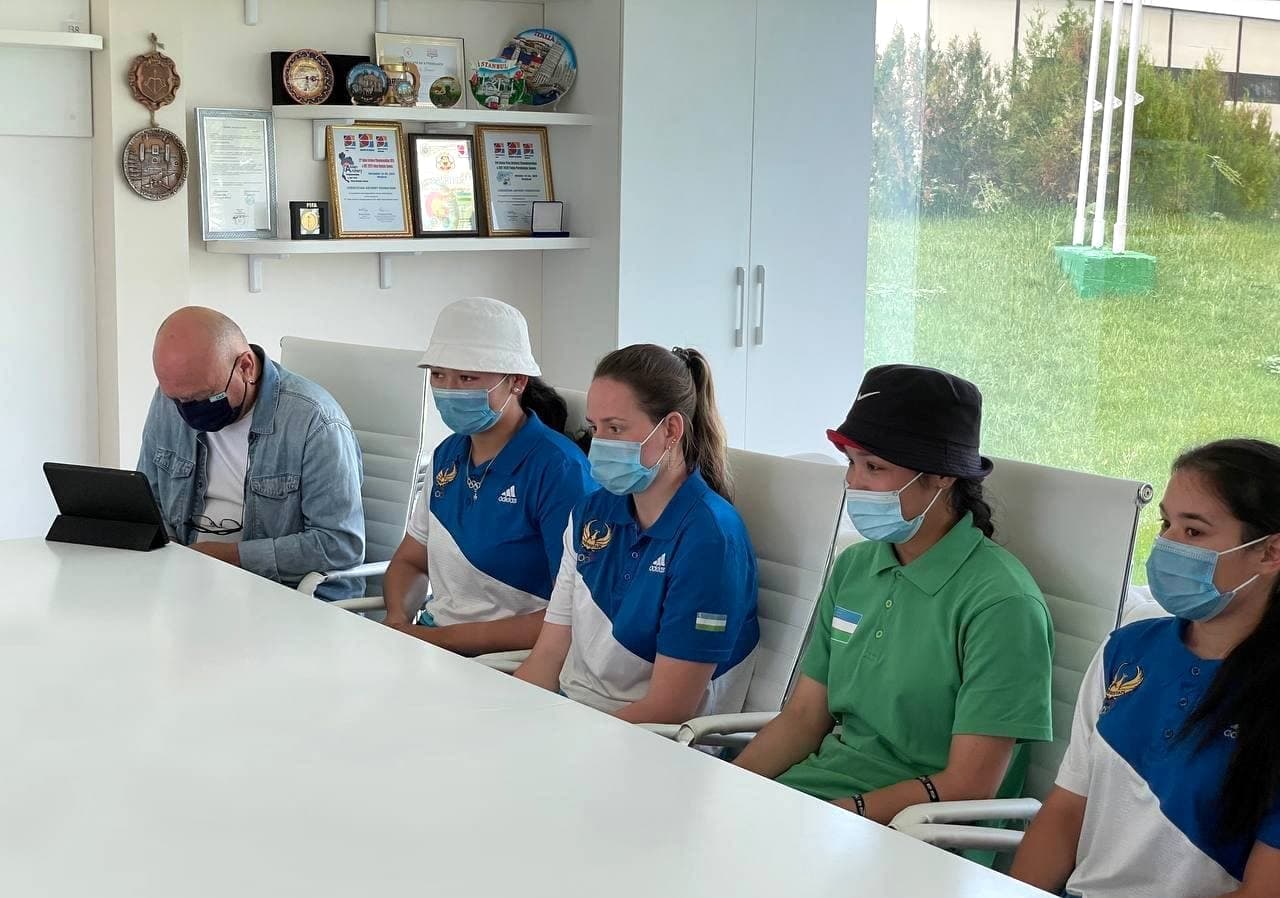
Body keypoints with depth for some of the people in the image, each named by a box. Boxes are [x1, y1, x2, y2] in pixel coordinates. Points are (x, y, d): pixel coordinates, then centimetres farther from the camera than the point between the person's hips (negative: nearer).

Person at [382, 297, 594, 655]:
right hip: (430, 637, 7)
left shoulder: (558, 468, -15)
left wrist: (442, 638, -19)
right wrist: (397, 619, -5)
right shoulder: (448, 454, 9)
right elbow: (409, 561, 20)